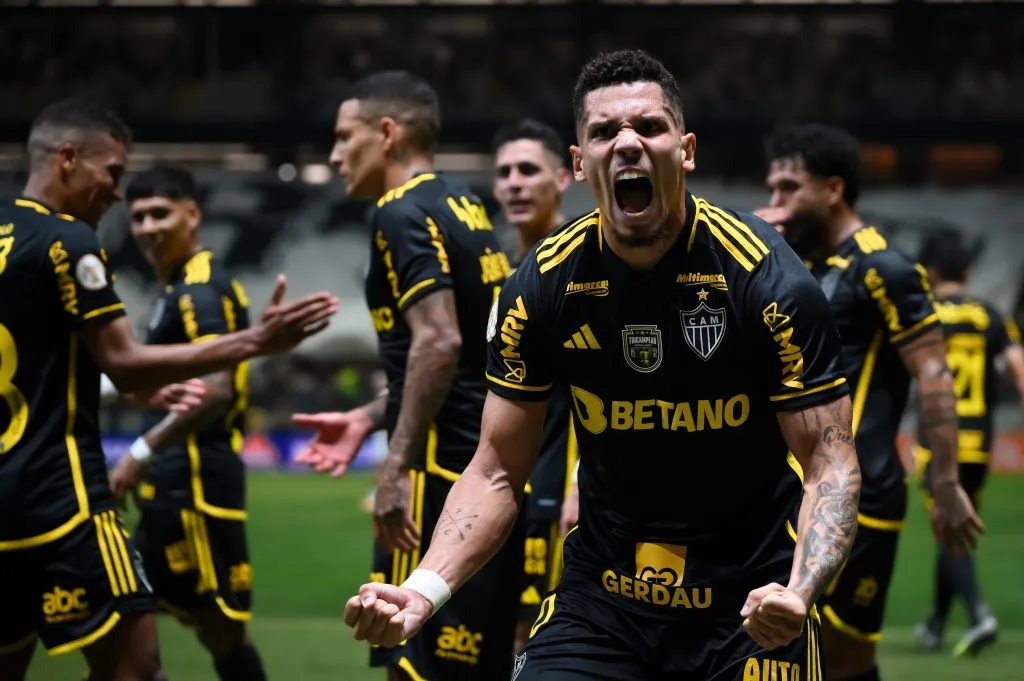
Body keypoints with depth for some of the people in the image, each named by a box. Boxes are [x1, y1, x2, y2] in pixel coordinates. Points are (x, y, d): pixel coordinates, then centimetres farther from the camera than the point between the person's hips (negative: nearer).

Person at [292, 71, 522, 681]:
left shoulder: (404, 213, -10)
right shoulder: (464, 206, 17)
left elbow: (439, 342, -22)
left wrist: (396, 465, -22)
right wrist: (367, 419, 26)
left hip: (445, 471, -9)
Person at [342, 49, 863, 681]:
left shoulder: (768, 279, -14)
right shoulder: (542, 285, -6)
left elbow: (831, 464, -13)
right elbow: (498, 472, 0)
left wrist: (799, 593, -32)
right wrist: (424, 590, -16)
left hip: (749, 598, -2)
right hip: (600, 591, 2)